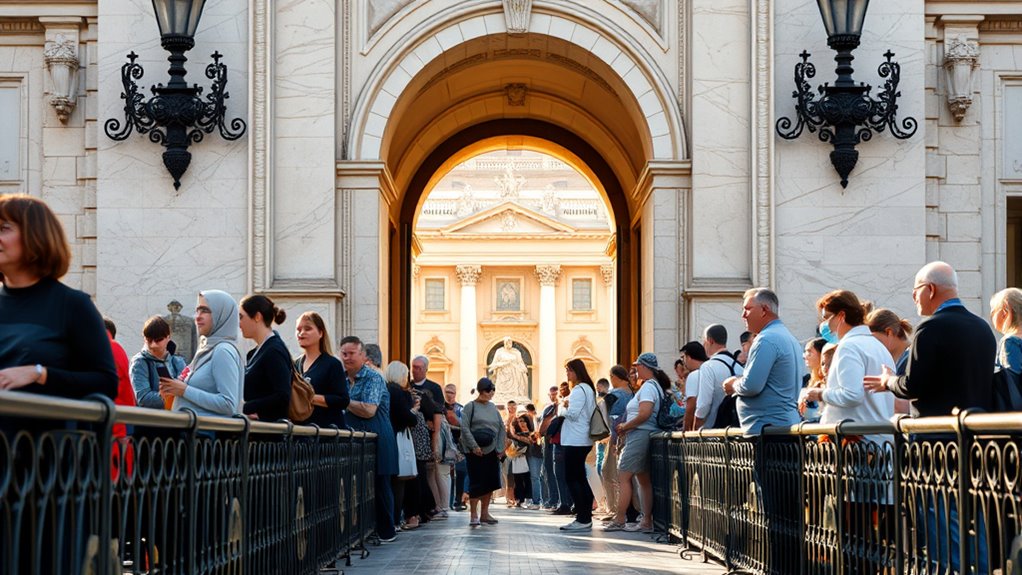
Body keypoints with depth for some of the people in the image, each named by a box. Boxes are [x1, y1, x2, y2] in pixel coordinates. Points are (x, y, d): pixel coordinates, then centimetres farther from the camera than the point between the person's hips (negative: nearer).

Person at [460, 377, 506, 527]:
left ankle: (484, 513, 13)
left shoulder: (492, 407, 13)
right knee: (476, 482, -7)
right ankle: (473, 515, -3)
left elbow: (501, 427, 14)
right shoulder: (470, 406, -3)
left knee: (490, 482, 4)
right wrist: (474, 446, -16)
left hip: (491, 451, 5)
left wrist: (500, 447, 4)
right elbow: (464, 428, -9)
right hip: (475, 451, -5)